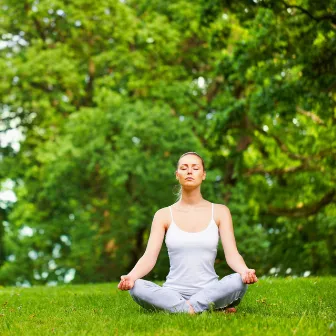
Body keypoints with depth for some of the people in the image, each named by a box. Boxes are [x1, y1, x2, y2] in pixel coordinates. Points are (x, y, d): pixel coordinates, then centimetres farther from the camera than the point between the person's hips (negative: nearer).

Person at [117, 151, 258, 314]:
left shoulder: (219, 212, 7)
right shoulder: (164, 215, 7)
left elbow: (232, 255, -3)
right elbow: (149, 257, -4)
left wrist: (245, 271, -28)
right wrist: (130, 276, -27)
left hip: (209, 292, -1)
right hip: (173, 293, 2)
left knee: (239, 281, -32)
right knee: (136, 287, -32)